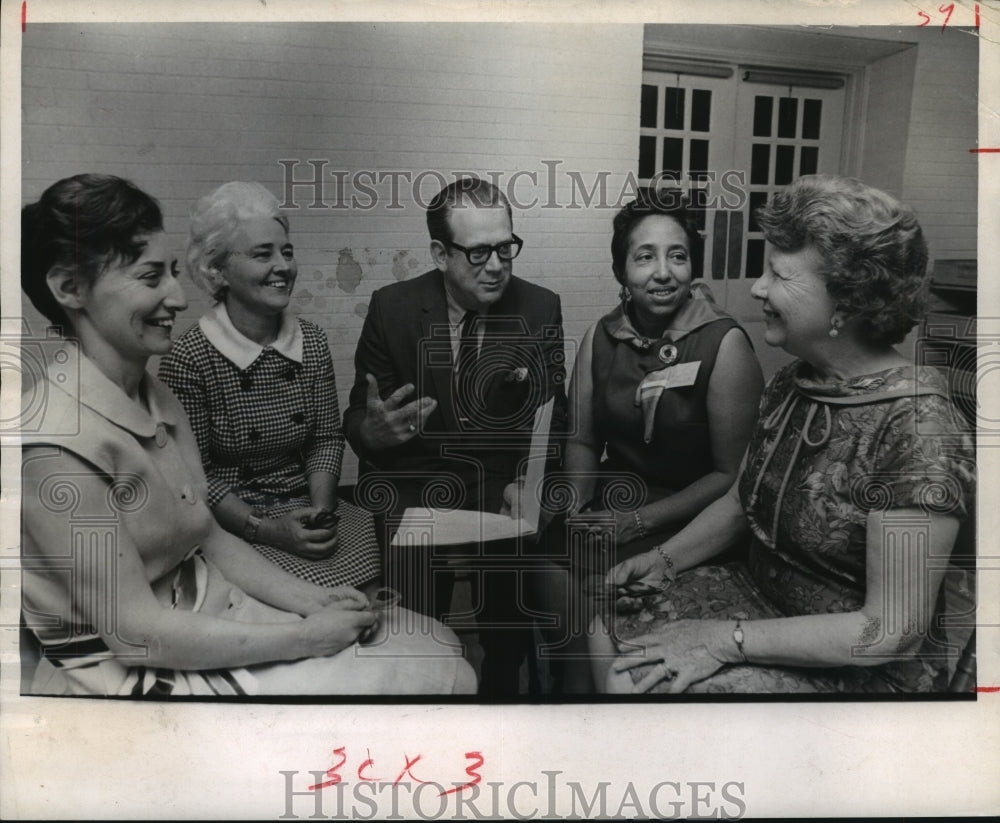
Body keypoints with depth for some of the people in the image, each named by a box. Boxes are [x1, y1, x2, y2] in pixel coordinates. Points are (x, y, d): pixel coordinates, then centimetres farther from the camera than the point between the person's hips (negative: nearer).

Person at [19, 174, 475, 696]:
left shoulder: (153, 397, 5)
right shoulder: (58, 444, -22)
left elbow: (209, 537, 8)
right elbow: (136, 633, -21)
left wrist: (312, 601, -4)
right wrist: (305, 639, -17)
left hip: (208, 615, 8)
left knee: (437, 641, 1)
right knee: (442, 676, -10)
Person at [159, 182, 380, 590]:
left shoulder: (311, 341, 3)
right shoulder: (188, 358, -12)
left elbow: (327, 438, 8)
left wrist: (321, 509, -9)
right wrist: (265, 529, -19)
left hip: (306, 506, 5)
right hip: (231, 522, -5)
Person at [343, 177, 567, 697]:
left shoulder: (541, 309, 0)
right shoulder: (392, 308, -3)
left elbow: (554, 417, 3)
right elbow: (357, 419, 1)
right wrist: (373, 430, -24)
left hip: (504, 486, 1)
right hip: (414, 487, 0)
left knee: (508, 643, -17)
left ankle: (501, 689, 12)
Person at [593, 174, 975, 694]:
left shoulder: (917, 427, -26)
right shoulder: (792, 384, -1)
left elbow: (894, 631, -26)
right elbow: (740, 502, 12)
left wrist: (728, 640, -22)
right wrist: (665, 559, -4)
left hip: (860, 671, -7)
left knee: (652, 680, -20)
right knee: (612, 632, -5)